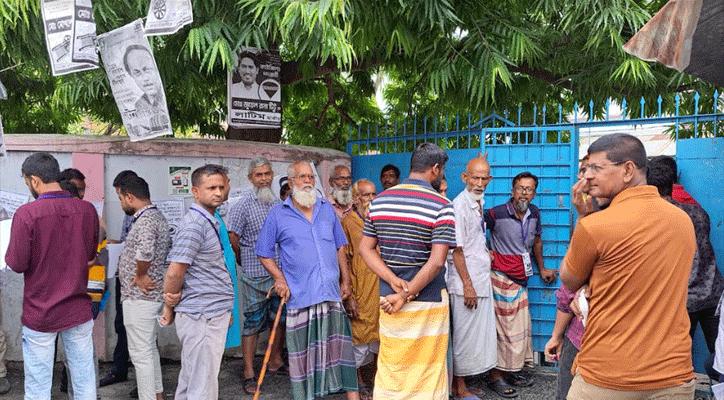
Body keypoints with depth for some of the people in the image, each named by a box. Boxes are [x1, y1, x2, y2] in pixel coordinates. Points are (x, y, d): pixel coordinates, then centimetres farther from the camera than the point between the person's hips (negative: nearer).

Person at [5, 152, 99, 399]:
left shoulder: (26, 214, -16)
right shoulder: (87, 210, -3)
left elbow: (17, 264, -11)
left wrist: (8, 253, 8)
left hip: (40, 313, -3)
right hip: (79, 310, 4)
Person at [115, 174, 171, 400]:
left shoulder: (145, 220, -20)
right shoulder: (157, 216, 13)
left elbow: (145, 250, -39)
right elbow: (169, 248, 24)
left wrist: (140, 275, -22)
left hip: (139, 297, -11)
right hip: (152, 295, 11)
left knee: (140, 353, -2)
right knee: (150, 349, 20)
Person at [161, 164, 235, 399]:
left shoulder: (212, 221, 15)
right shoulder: (195, 225, -17)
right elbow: (174, 272, -20)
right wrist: (169, 308, -7)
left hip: (215, 314, 10)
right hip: (201, 317, -10)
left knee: (190, 380, 20)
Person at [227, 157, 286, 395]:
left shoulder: (278, 204, 10)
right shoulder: (243, 206, -7)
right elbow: (232, 240, -7)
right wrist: (245, 264, 5)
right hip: (255, 276, -5)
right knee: (253, 321, 0)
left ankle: (276, 360, 32)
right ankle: (249, 373, 8)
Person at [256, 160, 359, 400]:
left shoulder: (327, 209, 13)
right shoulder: (278, 214, 2)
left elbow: (339, 247, 18)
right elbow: (264, 254, 5)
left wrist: (345, 280, 13)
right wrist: (279, 279, -7)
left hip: (331, 292, 3)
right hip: (299, 295, -3)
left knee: (340, 343, 5)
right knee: (302, 349, 4)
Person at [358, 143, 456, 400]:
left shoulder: (379, 201, 4)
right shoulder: (441, 206, -11)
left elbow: (365, 248, 2)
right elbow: (436, 261, -19)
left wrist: (394, 282, -7)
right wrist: (405, 295, -15)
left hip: (388, 299, 4)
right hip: (428, 300, -4)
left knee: (389, 368, 17)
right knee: (427, 371, 10)